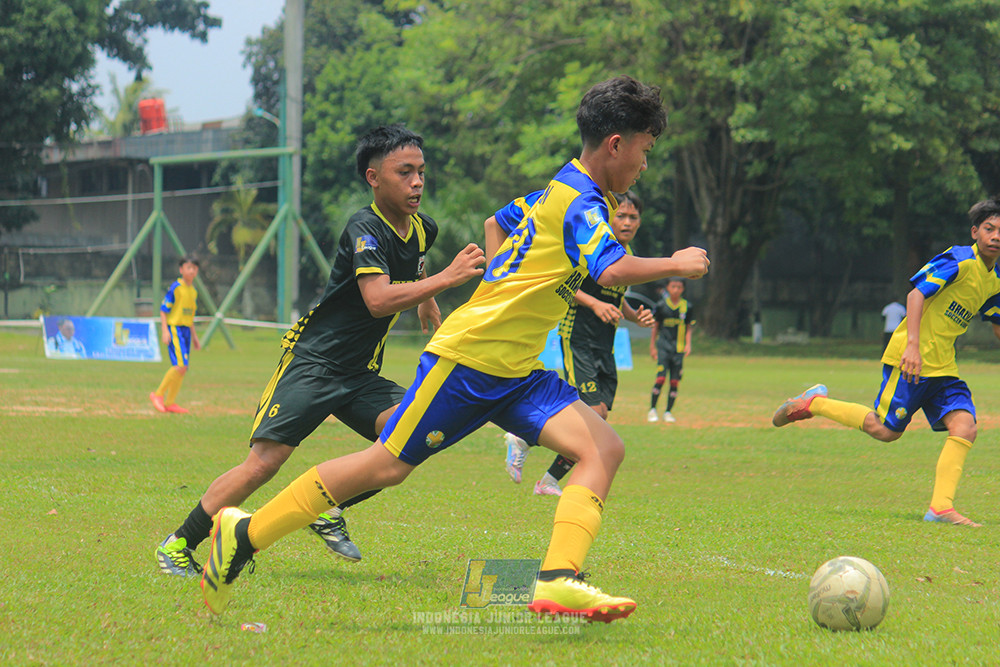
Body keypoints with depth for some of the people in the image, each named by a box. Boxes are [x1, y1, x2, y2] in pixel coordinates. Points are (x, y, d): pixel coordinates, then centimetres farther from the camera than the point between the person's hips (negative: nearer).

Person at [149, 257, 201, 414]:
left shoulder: (193, 291, 14)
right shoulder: (175, 287, -9)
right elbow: (163, 310, -9)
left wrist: (194, 336, 23)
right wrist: (165, 331, -18)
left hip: (186, 330, 8)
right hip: (174, 328, -8)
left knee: (183, 369, 5)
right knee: (180, 365, -19)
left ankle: (170, 403, 11)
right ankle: (158, 394, -9)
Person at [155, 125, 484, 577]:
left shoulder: (421, 229, 8)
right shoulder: (365, 229, -17)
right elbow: (378, 299, -33)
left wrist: (431, 310, 38)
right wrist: (447, 278, -33)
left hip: (360, 375, 7)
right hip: (313, 362, -7)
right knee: (264, 462, -16)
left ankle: (330, 511, 1)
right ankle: (178, 546, -2)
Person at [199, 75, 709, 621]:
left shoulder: (561, 190, 15)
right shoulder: (581, 203, -15)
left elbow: (499, 223, 33)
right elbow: (611, 271, -32)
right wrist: (673, 265, -17)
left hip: (515, 372, 9)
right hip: (469, 356, -9)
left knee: (603, 448, -10)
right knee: (388, 465, -4)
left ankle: (558, 580, -25)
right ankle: (244, 533, 8)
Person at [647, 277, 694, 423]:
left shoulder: (687, 307, 6)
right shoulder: (661, 305, 3)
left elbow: (688, 328, 12)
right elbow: (655, 326, 10)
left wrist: (688, 344, -2)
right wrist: (652, 346, 8)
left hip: (679, 349, 2)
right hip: (663, 346, -2)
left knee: (674, 382, 0)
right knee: (660, 378, -13)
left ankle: (668, 412, 11)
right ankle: (652, 410, -2)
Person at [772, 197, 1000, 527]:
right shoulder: (959, 260, -13)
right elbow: (916, 294, -22)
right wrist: (913, 345, -32)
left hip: (943, 368, 7)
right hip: (911, 358, -7)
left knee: (964, 427, -12)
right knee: (885, 429, -6)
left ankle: (941, 508, -14)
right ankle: (812, 403, 13)